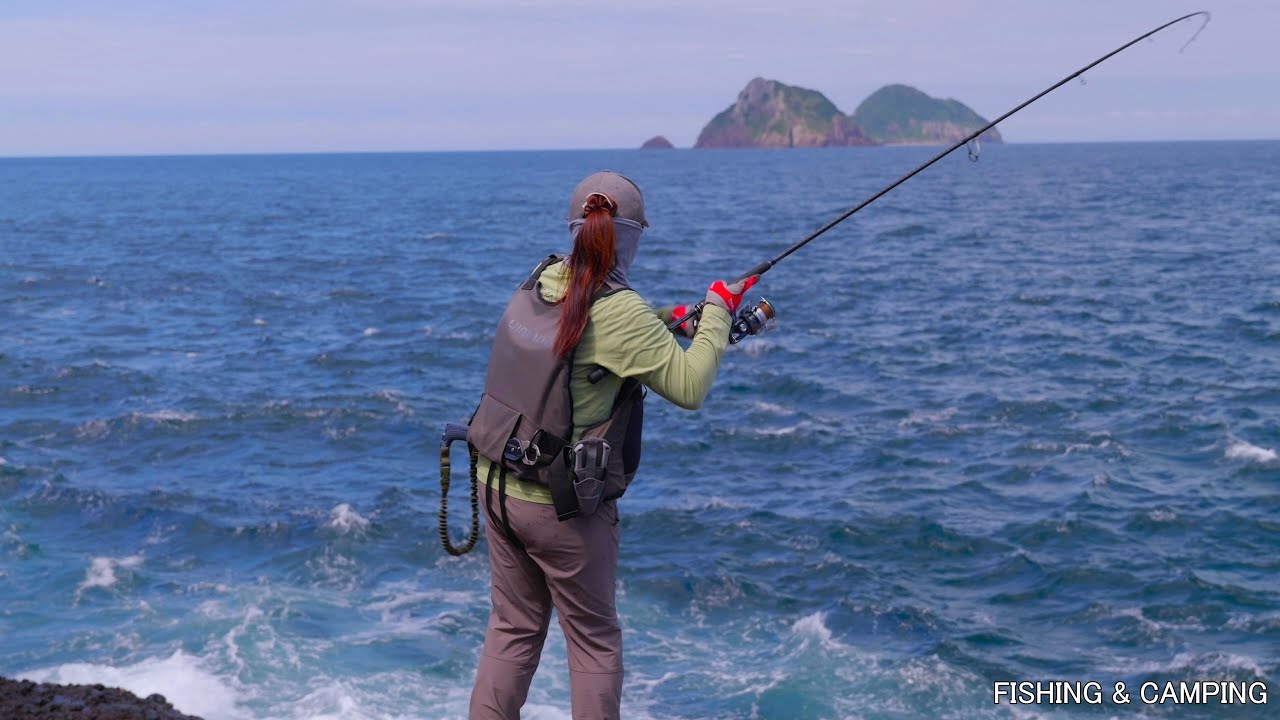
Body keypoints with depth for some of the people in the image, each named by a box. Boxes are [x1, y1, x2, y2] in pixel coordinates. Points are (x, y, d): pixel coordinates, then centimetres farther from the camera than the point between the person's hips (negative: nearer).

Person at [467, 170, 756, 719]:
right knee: (594, 640, 11)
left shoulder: (540, 282, 1)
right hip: (563, 504, -6)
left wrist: (664, 322, 15)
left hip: (498, 484, 6)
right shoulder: (619, 310, -19)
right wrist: (716, 313, -5)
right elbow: (689, 388, -17)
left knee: (512, 627, 18)